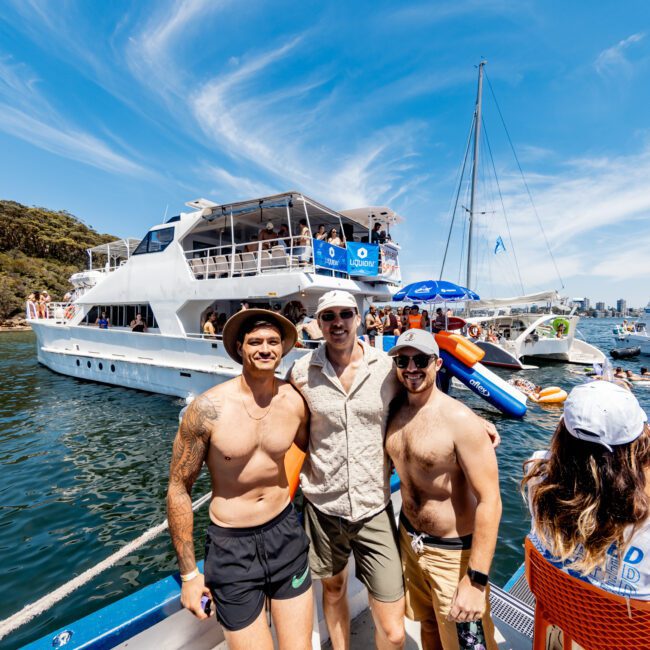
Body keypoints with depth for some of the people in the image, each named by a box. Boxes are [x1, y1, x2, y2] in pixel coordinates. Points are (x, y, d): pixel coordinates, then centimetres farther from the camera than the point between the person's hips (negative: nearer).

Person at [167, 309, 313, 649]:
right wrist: (189, 574, -3)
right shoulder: (208, 408, -19)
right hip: (231, 545, -3)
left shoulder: (295, 401, -10)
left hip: (285, 533, 3)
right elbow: (178, 489, -8)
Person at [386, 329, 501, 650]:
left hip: (454, 551, -5)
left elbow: (489, 501, -23)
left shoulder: (460, 420, -24)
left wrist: (476, 579, -23)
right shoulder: (396, 410, -4)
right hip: (409, 539, 6)